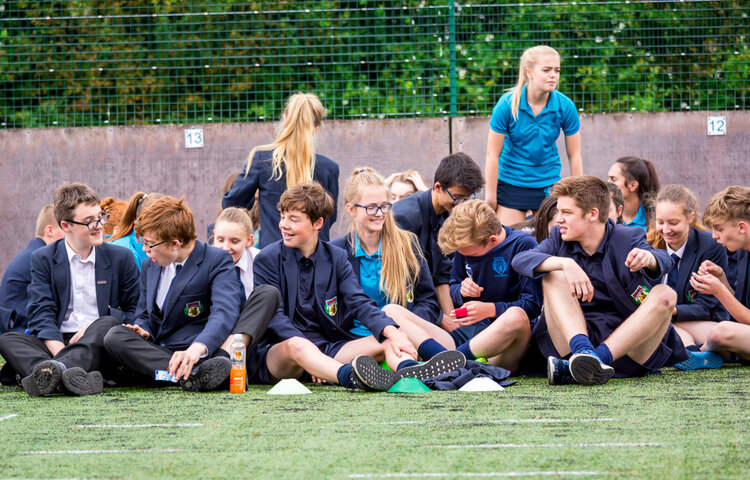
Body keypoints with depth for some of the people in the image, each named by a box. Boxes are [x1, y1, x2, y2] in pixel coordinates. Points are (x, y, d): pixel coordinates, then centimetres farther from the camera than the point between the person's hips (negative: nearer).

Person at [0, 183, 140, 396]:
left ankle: (57, 369, -58)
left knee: (108, 323, -32)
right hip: (56, 344, 0)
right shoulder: (43, 259, 11)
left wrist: (97, 328, -10)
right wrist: (60, 351, -22)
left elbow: (135, 313, 10)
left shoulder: (121, 258, 12)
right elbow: (41, 314, -1)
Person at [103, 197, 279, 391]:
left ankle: (226, 355, -44)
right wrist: (142, 330, -2)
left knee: (268, 294, -18)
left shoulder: (217, 260, -4)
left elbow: (224, 313, -21)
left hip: (207, 353, -4)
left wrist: (197, 348, -41)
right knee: (114, 336, -26)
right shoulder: (149, 267, 17)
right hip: (162, 357, 4)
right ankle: (190, 375, -44)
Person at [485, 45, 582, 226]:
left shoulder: (565, 106, -9)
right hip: (510, 182, -2)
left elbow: (574, 155, -1)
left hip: (549, 183, 2)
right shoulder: (507, 105, -15)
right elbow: (493, 154, -9)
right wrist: (490, 197, -7)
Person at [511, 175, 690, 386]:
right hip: (575, 336, 1)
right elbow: (519, 260, -11)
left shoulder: (629, 239, 2)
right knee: (554, 274, -11)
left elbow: (664, 261, -19)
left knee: (665, 295, -23)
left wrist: (648, 258, -45)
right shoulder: (559, 239, 9)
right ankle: (582, 351, -39)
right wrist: (566, 264, -29)